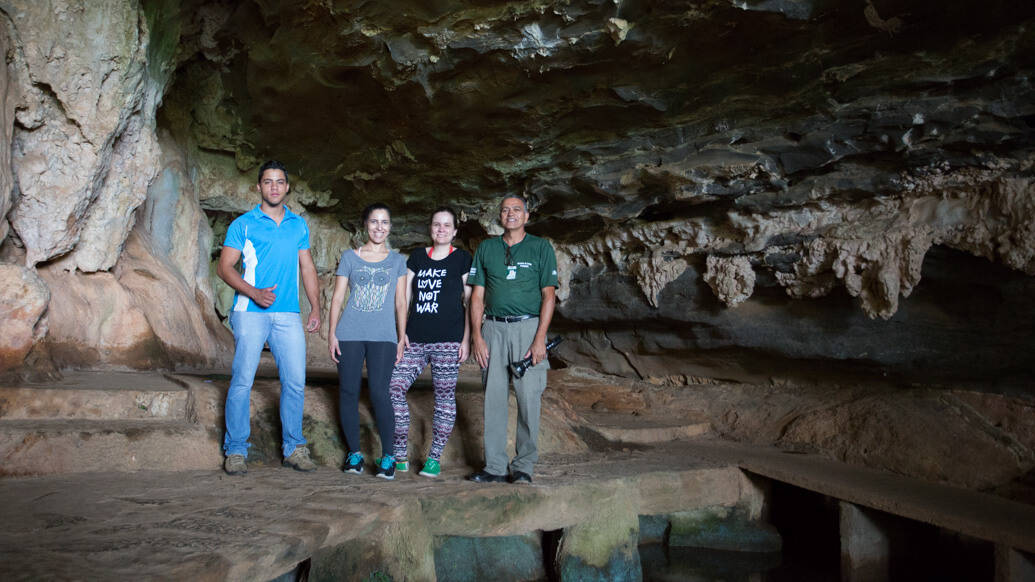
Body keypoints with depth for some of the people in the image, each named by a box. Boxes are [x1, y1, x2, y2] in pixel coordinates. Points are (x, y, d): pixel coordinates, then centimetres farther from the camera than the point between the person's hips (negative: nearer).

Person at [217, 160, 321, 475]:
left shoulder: (299, 225, 15)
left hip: (288, 315, 3)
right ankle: (235, 451, 6)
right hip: (250, 313, -3)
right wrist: (254, 293, -15)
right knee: (242, 381, -4)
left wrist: (316, 308, 10)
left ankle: (294, 449, 12)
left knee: (296, 382, 1)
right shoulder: (243, 224, 4)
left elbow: (307, 268, 18)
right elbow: (225, 267, 0)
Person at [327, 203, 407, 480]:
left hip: (383, 335, -1)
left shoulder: (397, 260, 12)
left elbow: (400, 302, 11)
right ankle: (354, 452, 14)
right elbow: (337, 296, 9)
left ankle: (388, 456, -1)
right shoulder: (350, 257, 10)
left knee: (379, 393, -11)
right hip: (350, 334, 1)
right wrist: (332, 333, 2)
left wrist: (402, 338, 5)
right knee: (348, 392, 1)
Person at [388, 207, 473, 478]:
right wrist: (400, 331, 5)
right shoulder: (417, 256, 14)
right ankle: (399, 456, 7)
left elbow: (469, 302, 2)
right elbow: (405, 296, 14)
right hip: (415, 338, 4)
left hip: (448, 339, -4)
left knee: (444, 396, -1)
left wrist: (466, 339, -4)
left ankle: (434, 458, 9)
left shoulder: (463, 259, 4)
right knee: (394, 389, -3)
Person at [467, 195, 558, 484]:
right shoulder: (486, 248, 12)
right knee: (493, 398, 3)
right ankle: (495, 466, 10)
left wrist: (540, 339, -10)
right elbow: (477, 296, 10)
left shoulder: (541, 248, 4)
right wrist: (476, 336, 0)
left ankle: (524, 466, 7)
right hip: (493, 329, 3)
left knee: (529, 398, -4)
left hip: (528, 327, -2)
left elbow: (549, 296, -1)